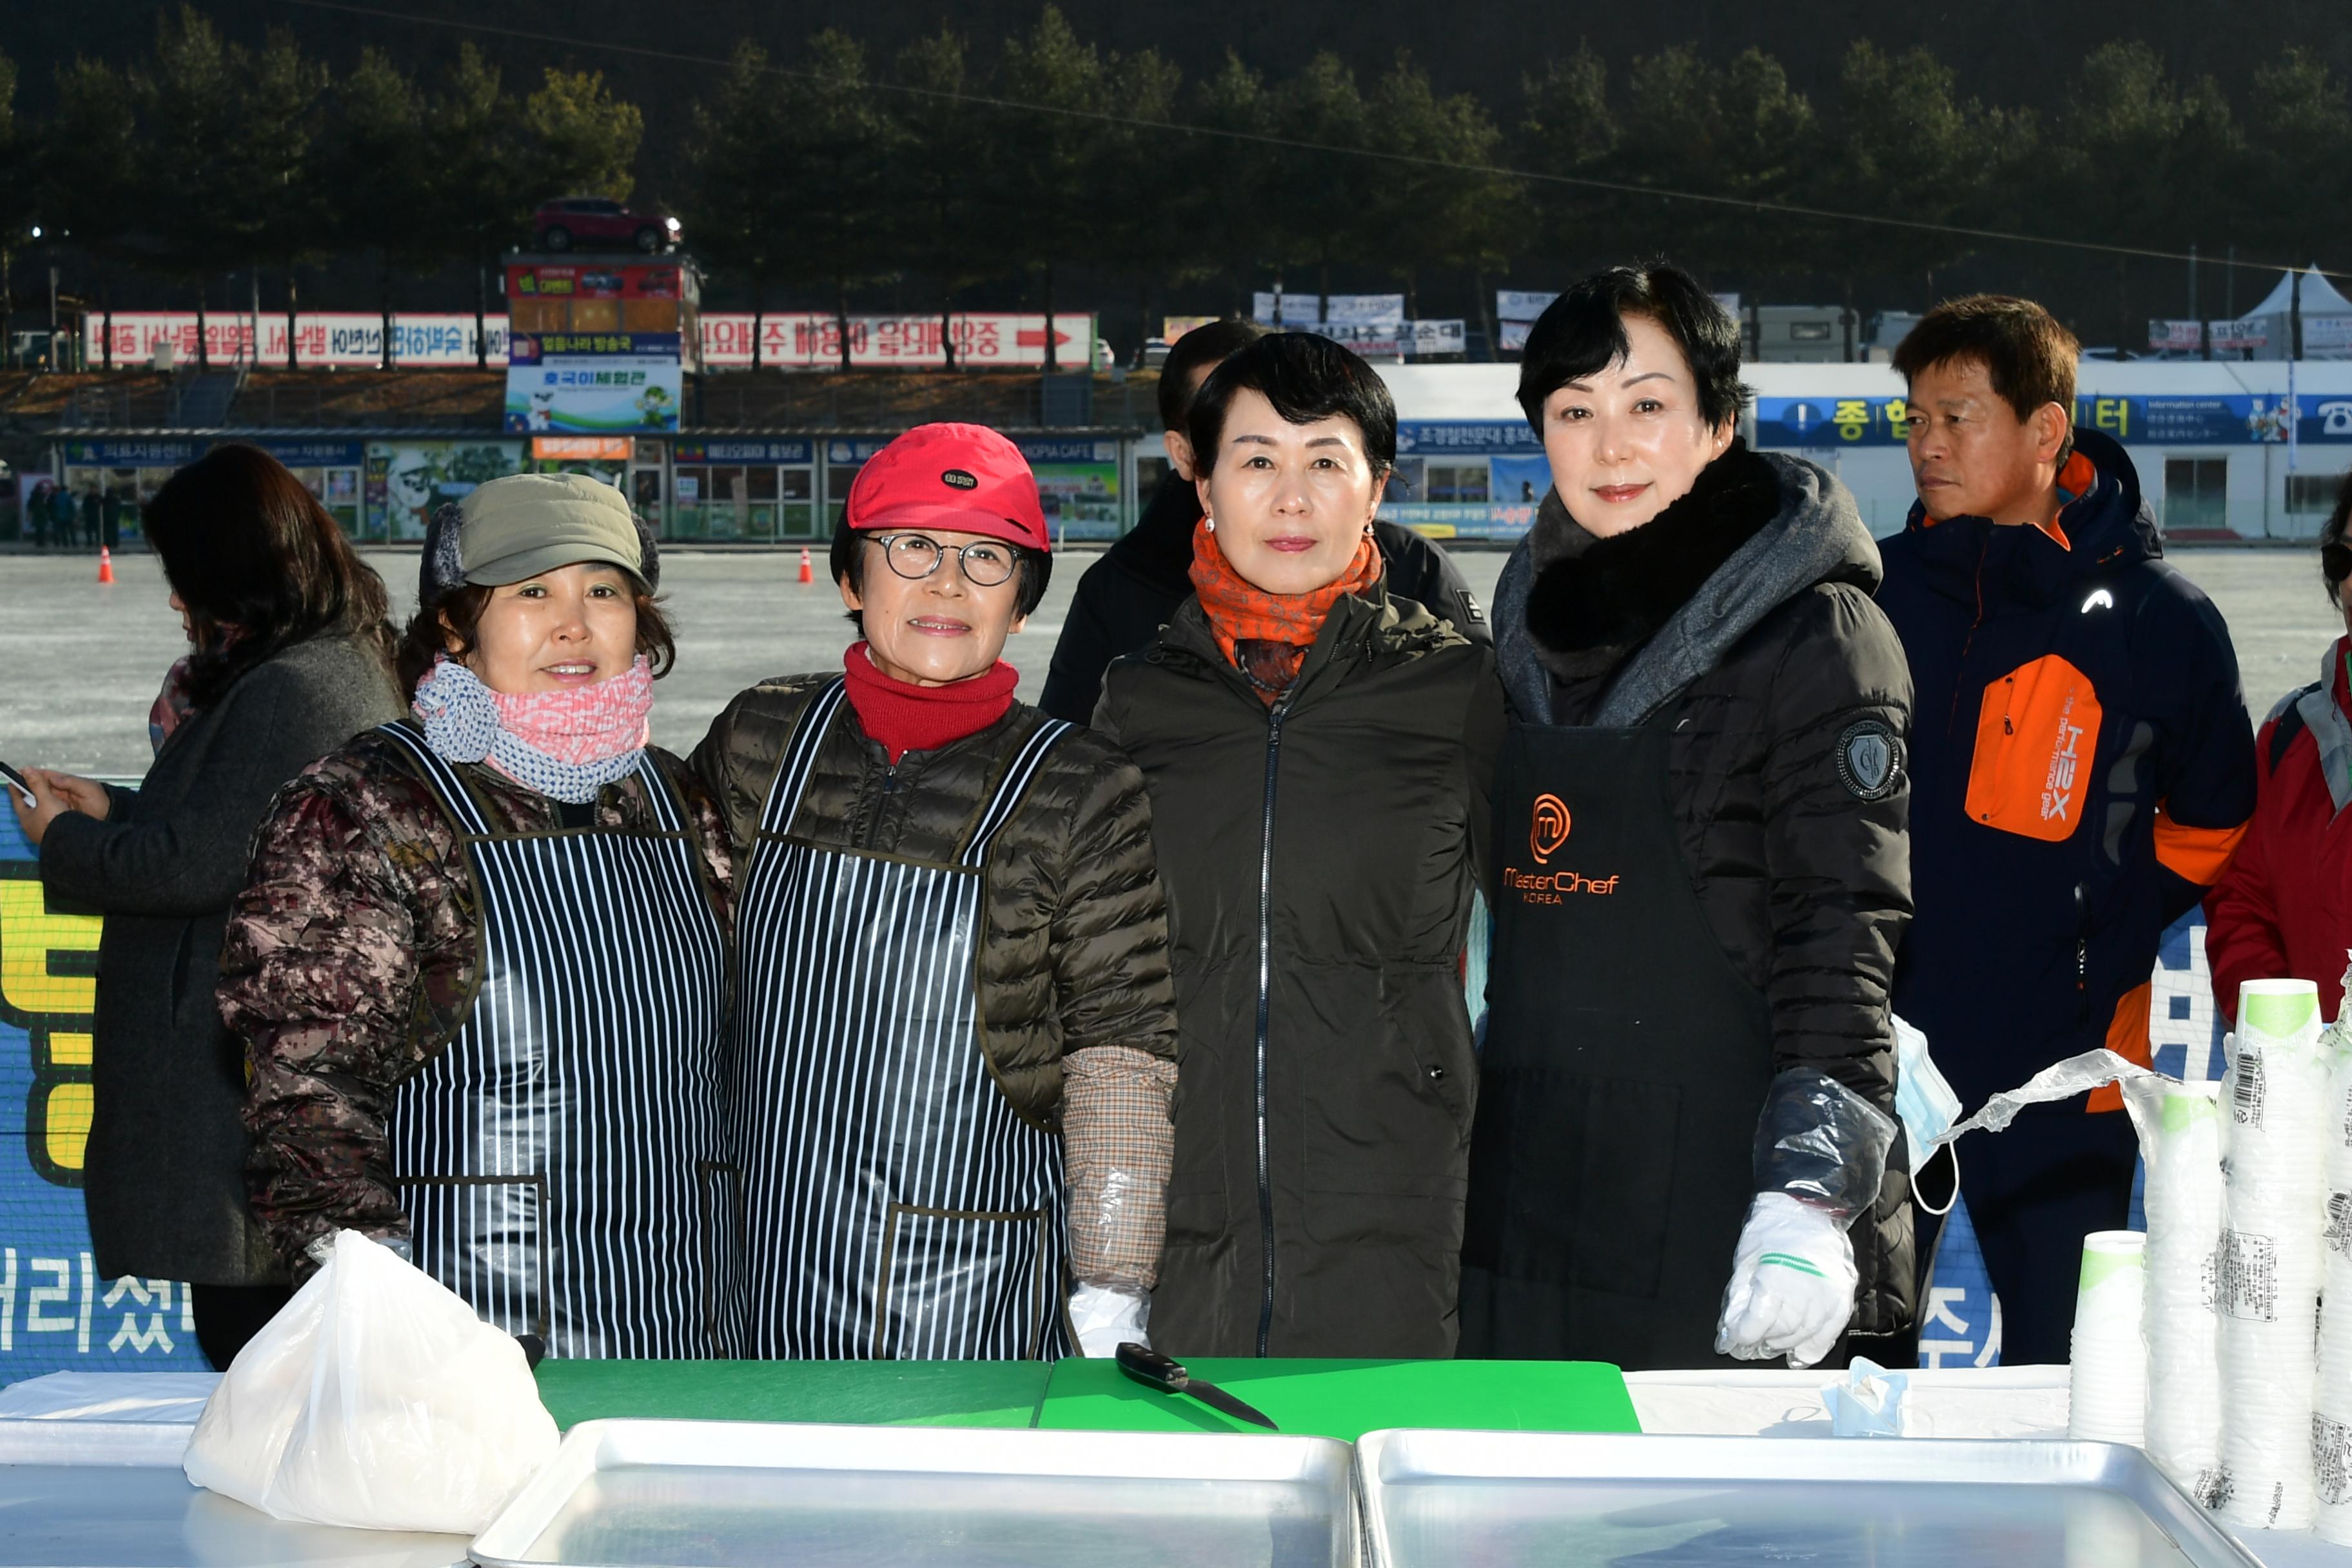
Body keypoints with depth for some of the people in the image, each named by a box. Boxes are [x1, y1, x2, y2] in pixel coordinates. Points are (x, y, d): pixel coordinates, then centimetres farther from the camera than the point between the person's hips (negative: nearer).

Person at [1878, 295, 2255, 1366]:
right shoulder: (1872, 594, 5)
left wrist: (2109, 946, 0)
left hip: (2063, 1066, -2)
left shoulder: (2158, 619, -1)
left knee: (2062, 1362, 4)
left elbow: (2210, 827, 10)